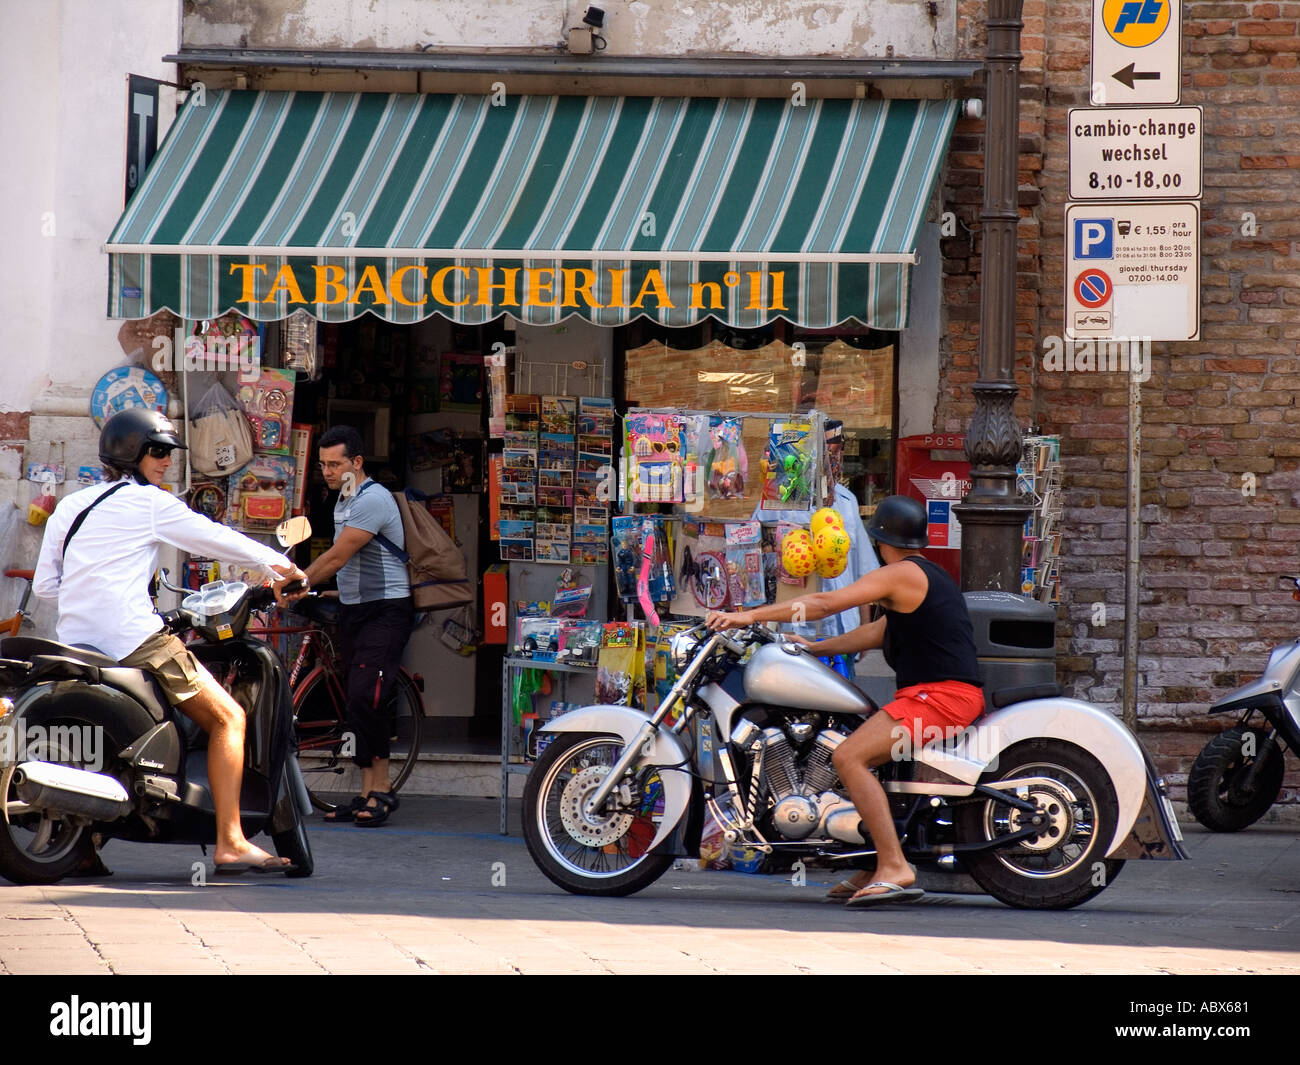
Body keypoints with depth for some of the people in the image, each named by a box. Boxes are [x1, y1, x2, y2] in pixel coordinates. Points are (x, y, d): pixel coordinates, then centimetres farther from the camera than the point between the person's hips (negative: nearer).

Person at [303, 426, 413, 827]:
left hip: (385, 610, -10)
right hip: (352, 609, 10)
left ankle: (382, 790, -12)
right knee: (356, 703, 6)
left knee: (365, 698, -18)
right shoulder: (344, 499, 15)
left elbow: (337, 557, -19)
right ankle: (367, 793, 8)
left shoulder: (372, 500, -17)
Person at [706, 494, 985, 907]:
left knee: (849, 757, -22)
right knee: (855, 751, 22)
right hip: (952, 691, 11)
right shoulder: (928, 574, 22)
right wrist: (815, 648, 31)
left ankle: (894, 867, -30)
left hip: (939, 695, -11)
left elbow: (824, 603, -15)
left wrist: (750, 616, -14)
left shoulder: (901, 574, -9)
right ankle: (876, 866, 20)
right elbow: (879, 633, 29)